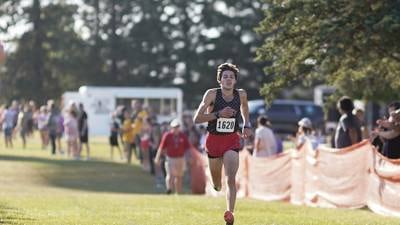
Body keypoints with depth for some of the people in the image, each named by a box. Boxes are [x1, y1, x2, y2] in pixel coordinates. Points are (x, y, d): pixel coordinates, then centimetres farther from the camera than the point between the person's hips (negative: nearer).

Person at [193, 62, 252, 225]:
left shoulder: (241, 94, -3)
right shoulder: (212, 94, -12)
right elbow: (197, 119, -15)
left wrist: (246, 125, 10)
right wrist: (218, 114, -25)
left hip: (232, 140, 0)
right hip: (214, 140, 0)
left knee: (231, 179, -19)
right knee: (216, 184, 16)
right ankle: (217, 186, 53)